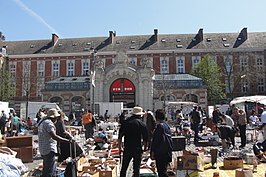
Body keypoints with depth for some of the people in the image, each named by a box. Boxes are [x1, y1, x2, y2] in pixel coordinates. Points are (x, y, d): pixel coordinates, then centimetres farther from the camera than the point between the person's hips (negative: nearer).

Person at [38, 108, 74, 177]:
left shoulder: (42, 122, 15)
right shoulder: (49, 123, -18)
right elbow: (54, 136, -29)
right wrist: (68, 140, -30)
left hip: (43, 149, 11)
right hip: (49, 149, -11)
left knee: (46, 170, 21)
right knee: (50, 171, -5)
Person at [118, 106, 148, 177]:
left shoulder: (125, 122, 3)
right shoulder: (141, 124, -7)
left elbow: (120, 136, 5)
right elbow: (145, 138, -6)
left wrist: (120, 147, 13)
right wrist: (145, 148, 8)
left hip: (127, 148, 3)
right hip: (137, 149, -2)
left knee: (123, 168, 13)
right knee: (136, 169, 8)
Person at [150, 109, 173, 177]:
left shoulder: (160, 126, -18)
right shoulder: (167, 125, 10)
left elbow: (155, 140, -18)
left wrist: (152, 151, -12)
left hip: (160, 153, -9)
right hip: (167, 152, 9)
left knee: (161, 171, -2)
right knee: (163, 170, 19)